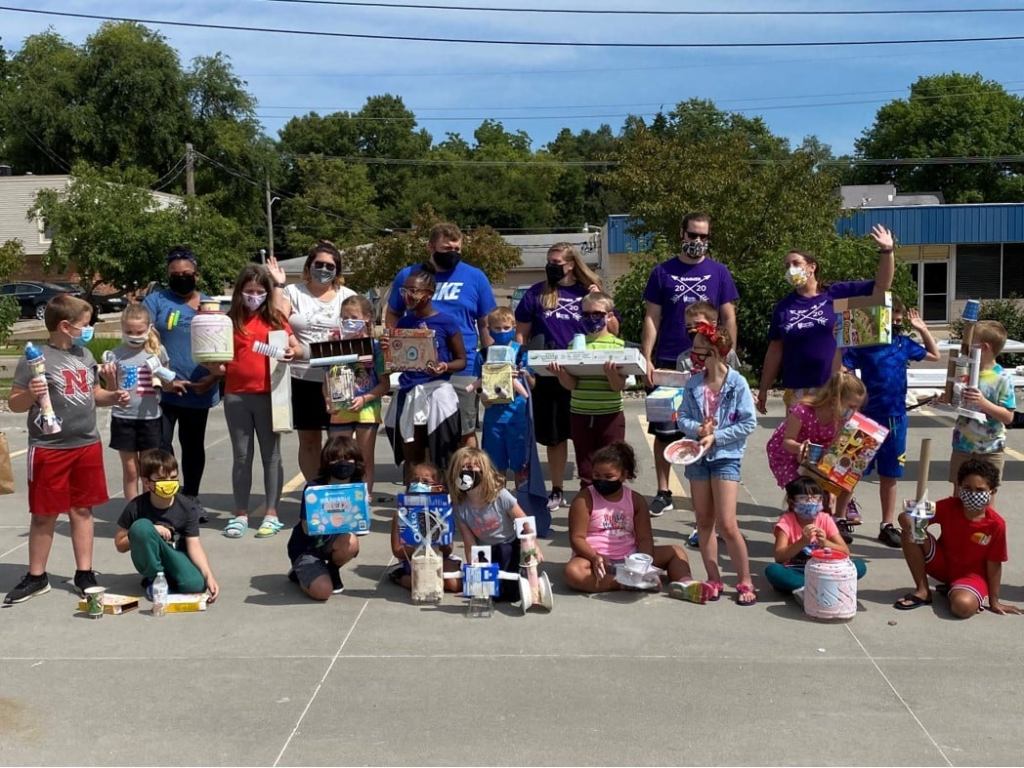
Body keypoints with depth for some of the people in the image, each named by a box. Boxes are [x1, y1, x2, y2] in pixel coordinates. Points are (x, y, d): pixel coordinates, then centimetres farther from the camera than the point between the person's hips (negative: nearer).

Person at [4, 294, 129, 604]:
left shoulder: (85, 355, 8)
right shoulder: (36, 359, -13)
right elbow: (14, 404, -10)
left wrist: (113, 397, 1)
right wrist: (31, 394, -30)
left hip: (87, 445, 5)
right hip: (49, 449, -5)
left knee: (82, 510, 12)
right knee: (44, 515, 5)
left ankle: (84, 573, 22)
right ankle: (36, 577, 20)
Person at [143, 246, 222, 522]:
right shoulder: (156, 300, 1)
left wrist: (214, 376, -5)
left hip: (199, 391, 3)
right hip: (162, 391, -3)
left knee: (194, 446, 15)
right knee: (160, 445, -6)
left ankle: (191, 497, 29)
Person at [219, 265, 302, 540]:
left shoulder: (275, 319, 4)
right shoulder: (231, 320, 6)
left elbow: (298, 348, 4)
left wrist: (293, 352, -17)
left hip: (268, 395, -1)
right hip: (236, 396, 1)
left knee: (271, 455, 5)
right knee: (241, 456, 9)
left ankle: (271, 514, 12)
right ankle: (240, 515, 16)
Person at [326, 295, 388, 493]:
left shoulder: (374, 346, -3)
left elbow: (385, 384, -4)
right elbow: (327, 381, 7)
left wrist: (365, 399, -17)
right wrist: (328, 400, -11)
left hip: (367, 410, -2)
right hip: (340, 410, 3)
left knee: (365, 461, 7)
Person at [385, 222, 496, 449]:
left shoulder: (475, 277, 4)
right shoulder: (407, 276, 7)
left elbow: (487, 324, 7)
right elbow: (392, 315, 17)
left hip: (461, 371, -2)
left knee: (465, 432, 4)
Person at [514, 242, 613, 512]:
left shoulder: (588, 291, 5)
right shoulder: (537, 293, 6)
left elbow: (614, 331, 5)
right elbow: (521, 333, 10)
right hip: (548, 375, 1)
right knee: (554, 436, 9)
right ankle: (557, 492, 21)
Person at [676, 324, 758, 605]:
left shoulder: (737, 383, -10)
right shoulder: (694, 383, 2)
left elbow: (749, 423, -10)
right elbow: (682, 418, 3)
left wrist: (716, 436, -15)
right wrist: (698, 429, -18)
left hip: (726, 457, -5)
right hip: (697, 455, 5)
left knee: (726, 525, -8)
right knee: (704, 522, 10)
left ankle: (745, 581, 7)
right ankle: (714, 579, 21)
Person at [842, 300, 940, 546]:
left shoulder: (903, 343, 6)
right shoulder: (862, 344, -9)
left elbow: (934, 355, 21)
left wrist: (922, 329, 12)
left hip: (896, 417, 5)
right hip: (868, 417, -5)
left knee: (890, 475, 13)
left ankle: (888, 525, 23)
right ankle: (841, 514, 20)